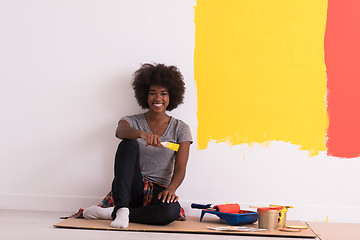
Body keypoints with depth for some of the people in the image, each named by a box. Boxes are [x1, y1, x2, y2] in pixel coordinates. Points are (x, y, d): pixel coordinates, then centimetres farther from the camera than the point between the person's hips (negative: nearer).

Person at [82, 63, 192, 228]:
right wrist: (141, 133, -44)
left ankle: (111, 213, -23)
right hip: (132, 188, 0)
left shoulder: (180, 129, 6)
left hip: (158, 192, 0)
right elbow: (120, 131, -21)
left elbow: (180, 168, -4)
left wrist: (171, 188, -27)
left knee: (172, 210, -38)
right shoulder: (133, 121, 6)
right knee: (129, 144, -28)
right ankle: (122, 208, -36)